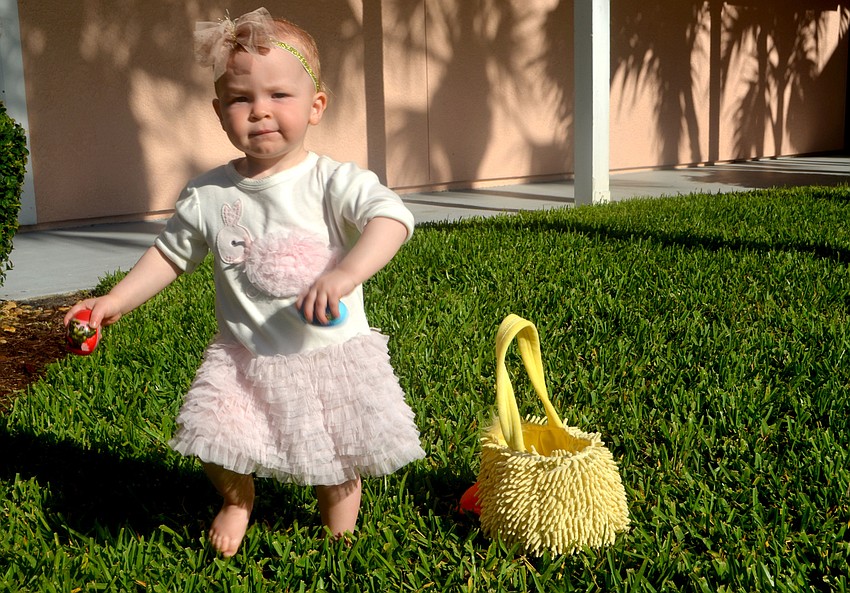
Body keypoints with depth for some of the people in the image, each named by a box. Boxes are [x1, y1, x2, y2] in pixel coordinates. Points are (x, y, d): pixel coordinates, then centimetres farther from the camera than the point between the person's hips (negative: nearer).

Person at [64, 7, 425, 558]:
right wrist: (116, 300, 5)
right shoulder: (208, 195, -2)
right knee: (215, 437, -3)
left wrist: (344, 274, -43)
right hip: (244, 360, 2)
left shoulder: (334, 182, -13)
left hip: (330, 355, -2)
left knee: (338, 466, 9)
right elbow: (172, 252, 12)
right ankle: (238, 499, 34)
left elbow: (391, 216, -28)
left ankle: (339, 541, 41)